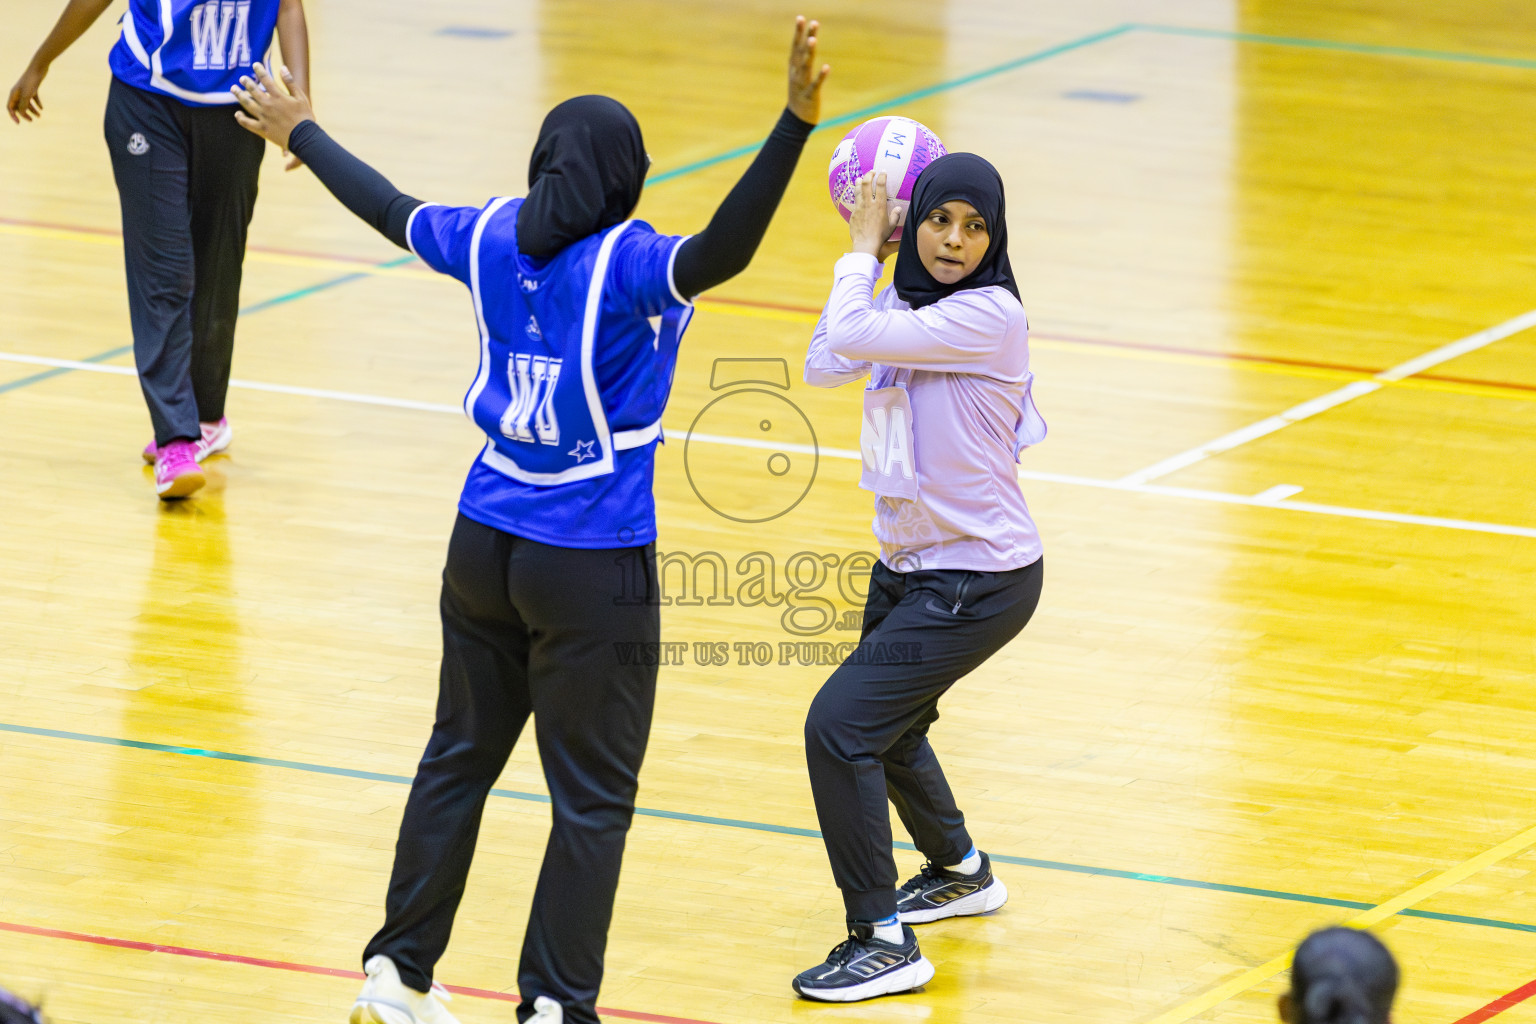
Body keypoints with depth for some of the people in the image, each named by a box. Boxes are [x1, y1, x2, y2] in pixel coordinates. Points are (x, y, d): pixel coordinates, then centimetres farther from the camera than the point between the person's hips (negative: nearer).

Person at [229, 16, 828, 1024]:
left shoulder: (491, 239, -1)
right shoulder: (627, 265, -18)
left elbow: (390, 209, 16)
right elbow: (724, 251, -37)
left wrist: (301, 132, 33)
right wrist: (796, 125, -47)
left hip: (486, 550, 6)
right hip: (593, 570, -6)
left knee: (459, 758, 20)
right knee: (593, 799, 3)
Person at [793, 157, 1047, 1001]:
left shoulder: (987, 314, -23)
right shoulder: (909, 307, 3)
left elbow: (852, 336, -29)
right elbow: (824, 365, -1)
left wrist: (863, 250, -13)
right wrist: (868, 253, -1)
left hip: (978, 581, -9)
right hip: (907, 565, 9)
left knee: (840, 724, -17)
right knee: (886, 724, 28)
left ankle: (883, 944, -10)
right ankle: (960, 873, 54)